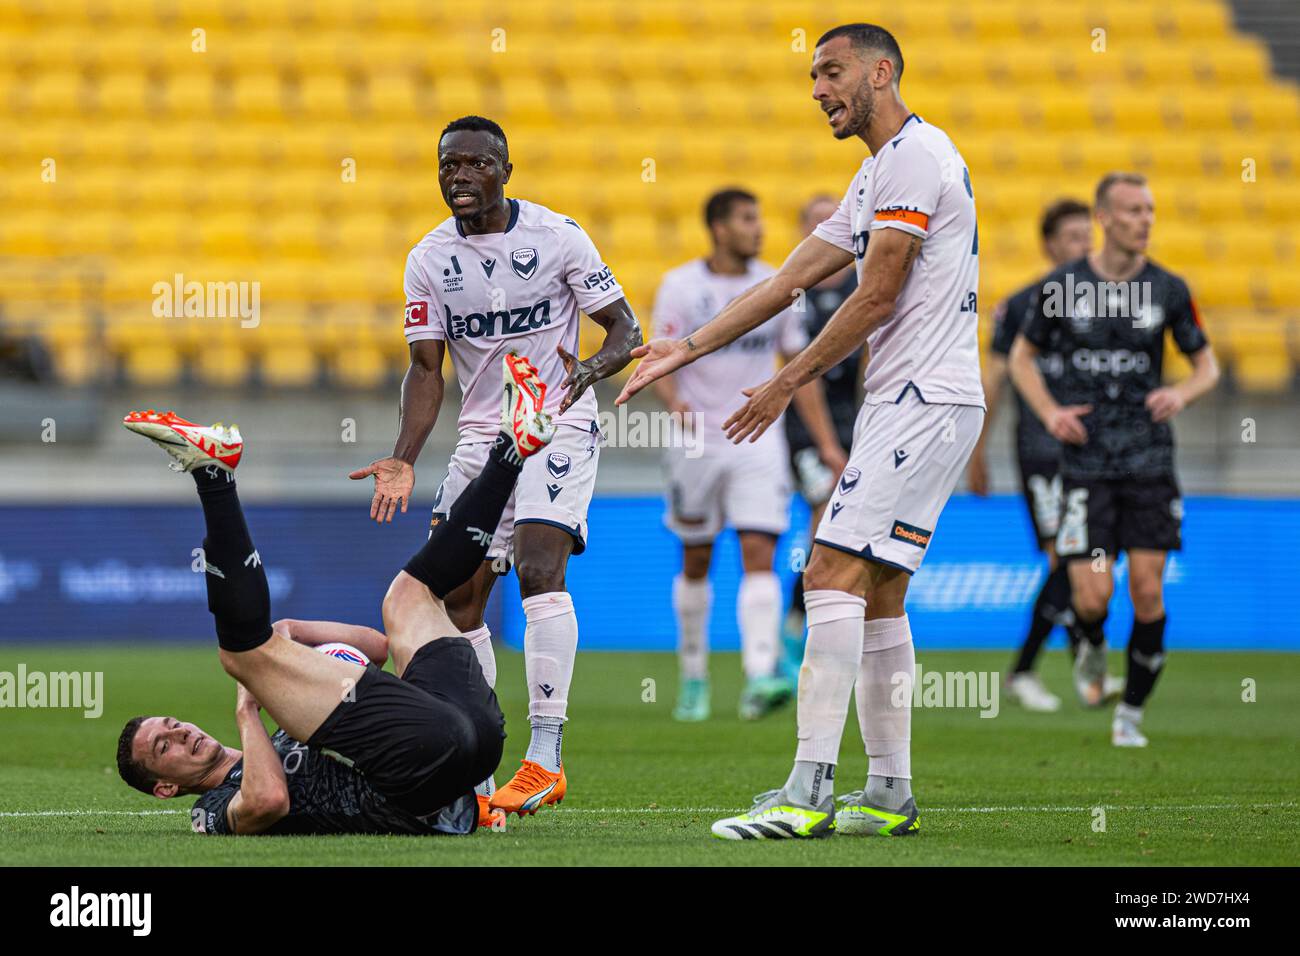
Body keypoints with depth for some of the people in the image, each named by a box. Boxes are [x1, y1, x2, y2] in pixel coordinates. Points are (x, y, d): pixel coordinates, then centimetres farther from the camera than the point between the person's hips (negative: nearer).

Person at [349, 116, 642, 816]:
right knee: (455, 594, -1)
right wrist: (403, 460, -13)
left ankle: (545, 759, -24)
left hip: (557, 426, -5)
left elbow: (624, 328, -4)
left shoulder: (556, 235, -8)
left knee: (538, 567, -23)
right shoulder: (428, 260, 1)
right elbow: (426, 369, 1)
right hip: (480, 437, 5)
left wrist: (588, 371, -26)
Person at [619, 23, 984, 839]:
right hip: (908, 403, 10)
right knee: (876, 595, 10)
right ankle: (890, 796, 13)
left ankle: (809, 792, -22)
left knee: (835, 575, -16)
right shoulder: (878, 175, 22)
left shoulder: (915, 153, -10)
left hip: (923, 400, -10)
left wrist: (788, 384, -7)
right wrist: (686, 351, 19)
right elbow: (791, 282, 22)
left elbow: (878, 294, -14)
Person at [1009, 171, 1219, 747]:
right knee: (1092, 596, -10)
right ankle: (1092, 650, 27)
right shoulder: (1062, 286, -1)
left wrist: (1183, 393, -11)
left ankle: (1132, 712, 13)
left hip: (1150, 460, 1)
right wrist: (1049, 412, -4)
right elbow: (1022, 357, 12)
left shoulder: (1168, 289, 1)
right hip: (1086, 459, -1)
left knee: (1148, 591, -5)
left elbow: (1207, 365, 11)